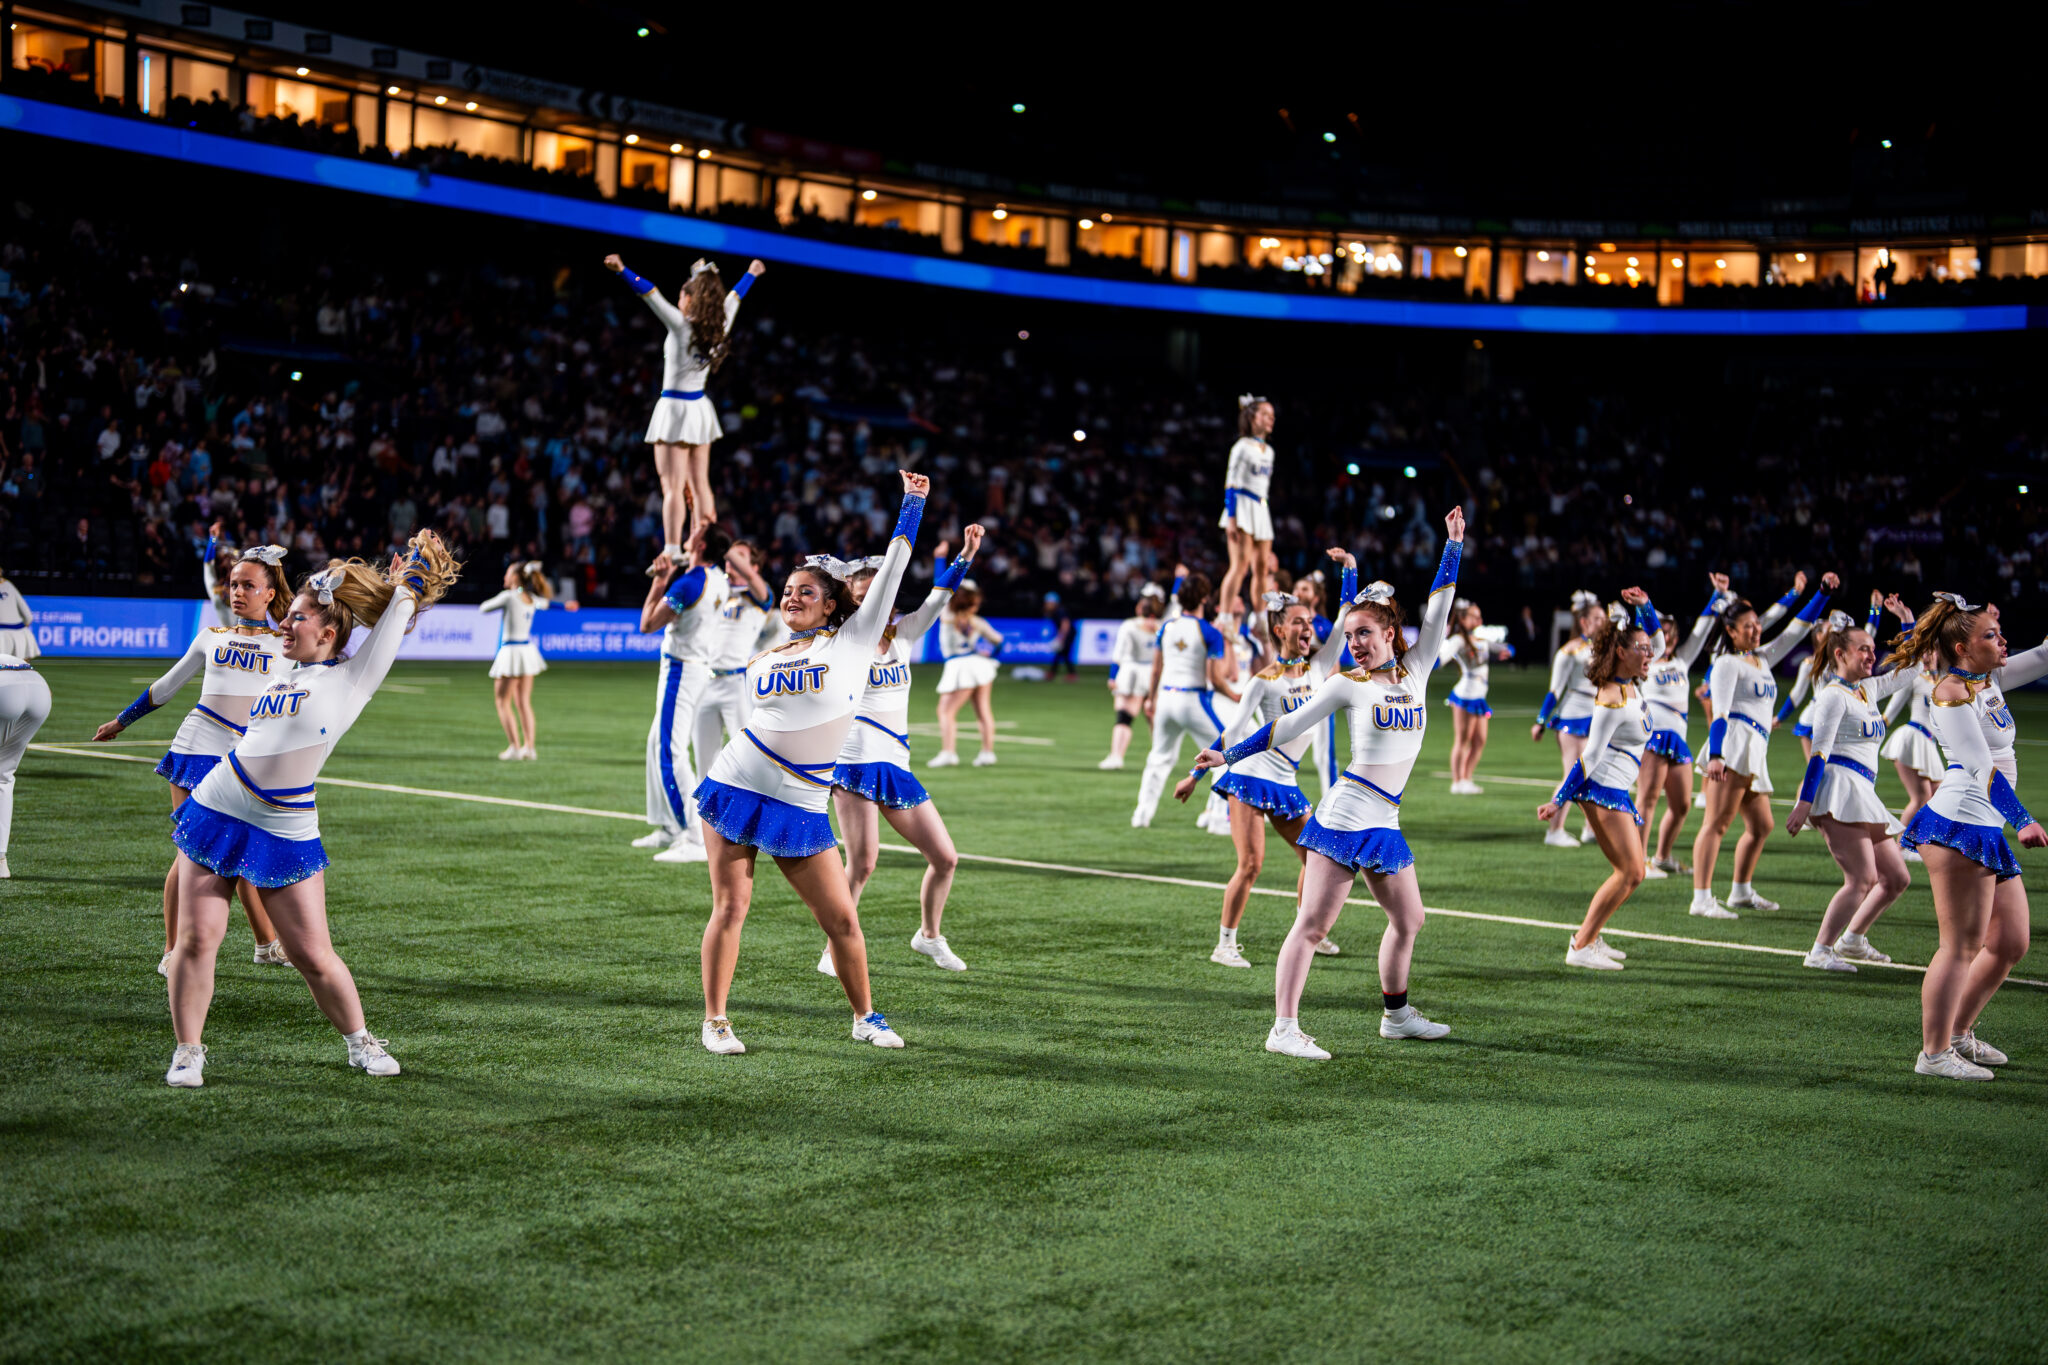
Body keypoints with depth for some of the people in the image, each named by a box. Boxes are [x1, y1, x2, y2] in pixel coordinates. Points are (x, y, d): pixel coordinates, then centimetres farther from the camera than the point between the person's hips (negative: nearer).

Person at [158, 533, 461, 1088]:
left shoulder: (351, 678, -1)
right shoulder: (287, 676, 15)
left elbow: (392, 622, 0)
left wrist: (406, 585, 14)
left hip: (286, 831, -5)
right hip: (215, 811, 5)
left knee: (314, 955, -1)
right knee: (196, 937, -3)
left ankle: (360, 1041, 20)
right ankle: (188, 1051, 9)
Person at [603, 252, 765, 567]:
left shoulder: (682, 326, -13)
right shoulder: (719, 327, 3)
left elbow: (653, 295, -23)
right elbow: (734, 297, 20)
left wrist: (623, 271, -30)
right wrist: (751, 273, 37)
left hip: (676, 408, -7)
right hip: (700, 408, 7)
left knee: (673, 486, -10)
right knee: (699, 484, 12)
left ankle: (672, 550, -17)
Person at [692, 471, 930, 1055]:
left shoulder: (852, 641, 5)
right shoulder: (762, 662, 12)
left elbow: (891, 571, 3)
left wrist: (912, 505, 2)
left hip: (802, 805, -1)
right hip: (737, 785, 2)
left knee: (842, 918, -1)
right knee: (730, 907, -2)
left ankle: (864, 1016, 17)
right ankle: (715, 1021, 8)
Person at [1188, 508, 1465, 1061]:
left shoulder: (1414, 672, 10)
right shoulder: (1348, 684, 0)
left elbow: (1437, 612, 8)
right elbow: (1289, 726, 5)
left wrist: (1454, 544, 6)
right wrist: (1229, 755, 5)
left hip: (1385, 823, 6)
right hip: (1346, 814, -6)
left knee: (1408, 920, 14)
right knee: (1313, 924, -8)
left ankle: (1395, 1014, 31)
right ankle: (1284, 1027, -9)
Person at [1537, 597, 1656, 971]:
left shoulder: (1629, 683, 6)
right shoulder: (1613, 701, -20)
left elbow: (1651, 632, 23)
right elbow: (1589, 756, -20)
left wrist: (1643, 605, 6)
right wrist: (1558, 801, -18)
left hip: (1616, 792, 10)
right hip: (1603, 789, -10)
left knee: (1631, 872, 12)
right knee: (1630, 873, -10)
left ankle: (1589, 938, 15)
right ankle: (1581, 947, -9)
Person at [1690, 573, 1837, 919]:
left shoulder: (1763, 659, 23)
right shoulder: (1728, 664, 0)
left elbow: (1797, 629, 27)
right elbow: (1719, 712, -12)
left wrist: (1823, 593, 19)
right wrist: (1714, 755, -24)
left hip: (1756, 753, 9)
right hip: (1733, 745, -9)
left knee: (1761, 825, 12)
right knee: (1717, 822, -15)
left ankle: (1741, 892, 24)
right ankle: (1701, 899, -21)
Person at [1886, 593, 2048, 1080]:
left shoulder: (1989, 680, 14)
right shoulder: (1952, 692, -13)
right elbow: (1982, 766, -20)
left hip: (1987, 830, 10)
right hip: (1959, 825, -10)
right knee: (1962, 946, -6)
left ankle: (1959, 1032, 26)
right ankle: (1933, 1053, 0)